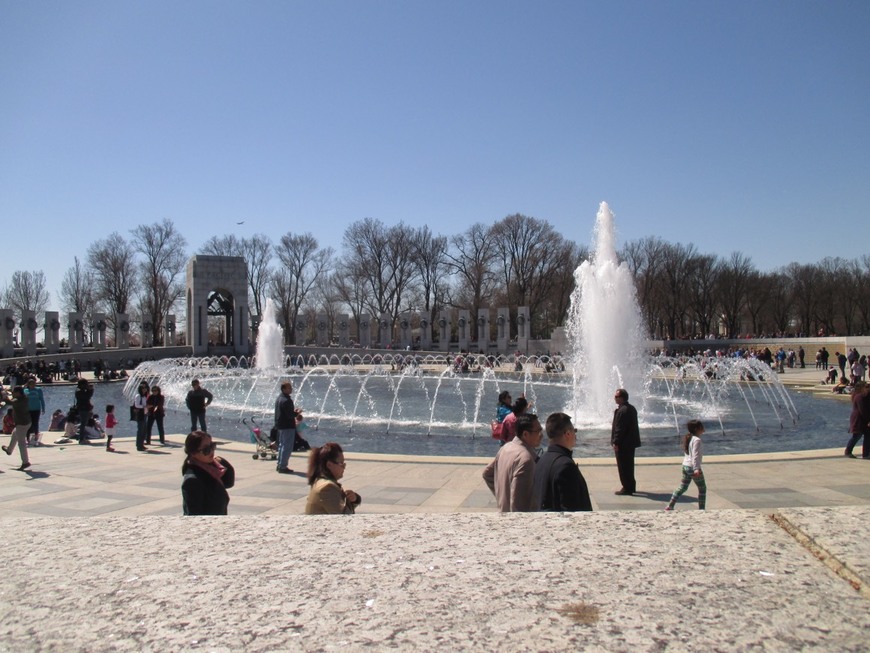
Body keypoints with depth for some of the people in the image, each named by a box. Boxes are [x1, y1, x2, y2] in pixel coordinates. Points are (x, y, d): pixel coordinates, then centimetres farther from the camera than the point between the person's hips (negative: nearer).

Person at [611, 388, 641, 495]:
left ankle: (627, 488, 3)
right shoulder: (632, 408, 11)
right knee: (629, 465, 18)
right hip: (631, 442, 10)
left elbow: (619, 429, -22)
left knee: (623, 466, -1)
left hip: (623, 444, -10)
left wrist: (615, 442, -18)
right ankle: (631, 486, 27)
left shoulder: (622, 411, -20)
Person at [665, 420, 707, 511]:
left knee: (682, 487, 15)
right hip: (693, 467, -9)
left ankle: (670, 506, 13)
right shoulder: (697, 440, -15)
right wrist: (697, 469, -25)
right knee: (702, 489, 5)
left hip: (685, 466, 9)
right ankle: (701, 509, 8)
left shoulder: (688, 438, 13)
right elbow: (695, 455, -22)